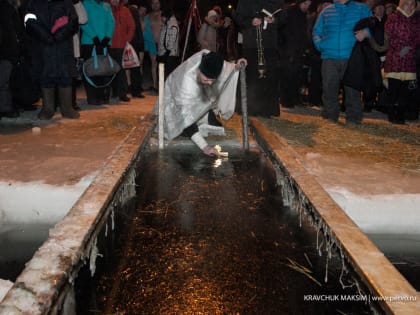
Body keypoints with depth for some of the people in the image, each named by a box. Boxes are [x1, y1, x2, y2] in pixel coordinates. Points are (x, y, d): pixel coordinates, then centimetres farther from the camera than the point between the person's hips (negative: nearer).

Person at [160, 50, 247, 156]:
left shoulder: (208, 57, -33)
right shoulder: (187, 81, -46)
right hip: (175, 98, -4)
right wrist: (204, 146, -53)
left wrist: (235, 67, -28)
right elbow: (187, 117, -46)